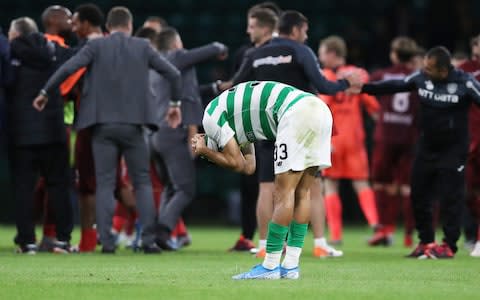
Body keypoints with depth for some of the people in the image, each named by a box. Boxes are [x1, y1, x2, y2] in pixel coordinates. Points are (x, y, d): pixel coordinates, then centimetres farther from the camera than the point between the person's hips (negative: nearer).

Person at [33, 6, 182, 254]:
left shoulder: (96, 46, 2)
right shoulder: (142, 47, 7)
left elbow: (67, 68, -11)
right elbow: (173, 74, 7)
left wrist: (45, 93, 2)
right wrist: (175, 104, 22)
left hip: (103, 124, -1)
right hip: (133, 124, 1)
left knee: (105, 184, 3)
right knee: (142, 182, 9)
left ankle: (106, 241, -6)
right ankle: (148, 240, -1)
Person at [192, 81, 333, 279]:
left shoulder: (212, 116, 6)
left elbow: (236, 163, 5)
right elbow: (249, 167, 26)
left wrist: (204, 151, 18)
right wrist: (206, 151, 24)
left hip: (297, 112, -9)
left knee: (283, 194, -4)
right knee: (301, 193, 11)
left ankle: (270, 266, 0)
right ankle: (290, 265, 14)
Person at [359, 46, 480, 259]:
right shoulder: (421, 78, -5)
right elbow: (395, 86, 5)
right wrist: (364, 88, 5)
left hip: (453, 151, -5)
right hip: (426, 148, 5)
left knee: (450, 197, -5)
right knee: (419, 195, 8)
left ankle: (449, 245, 6)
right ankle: (426, 242, 21)